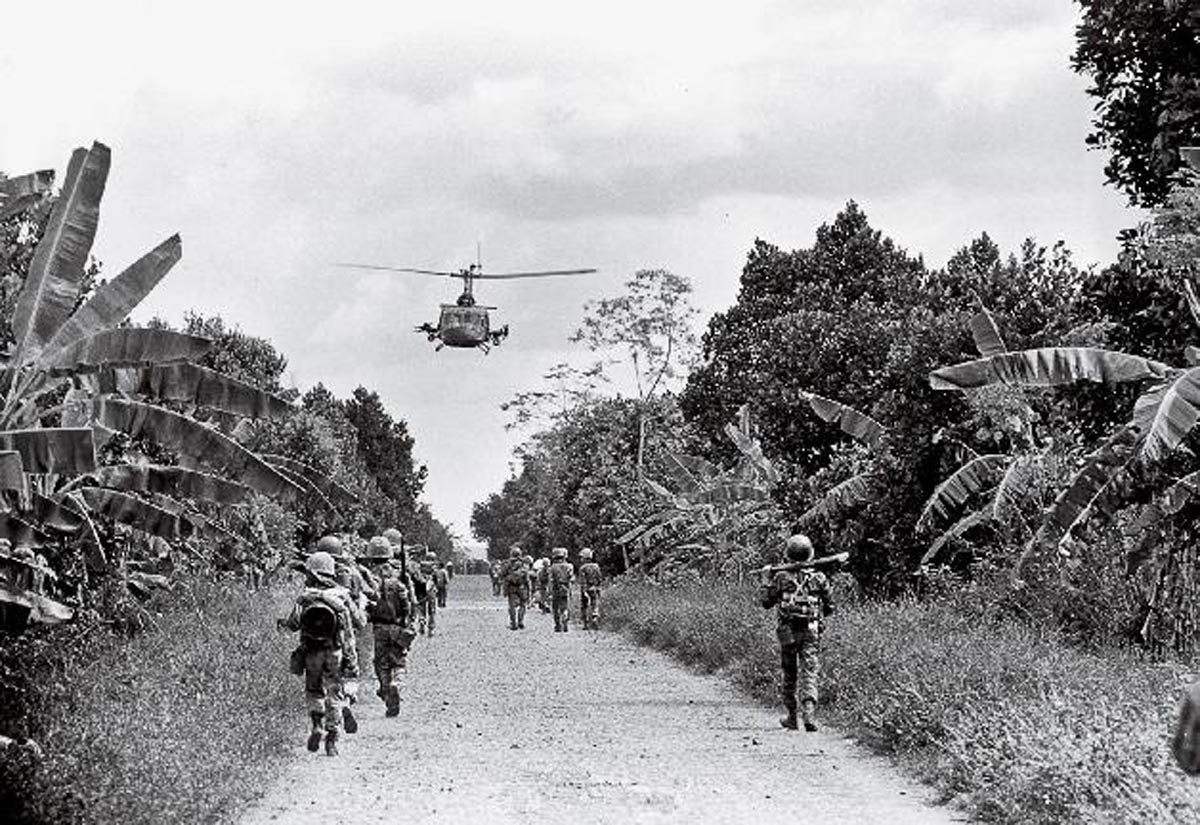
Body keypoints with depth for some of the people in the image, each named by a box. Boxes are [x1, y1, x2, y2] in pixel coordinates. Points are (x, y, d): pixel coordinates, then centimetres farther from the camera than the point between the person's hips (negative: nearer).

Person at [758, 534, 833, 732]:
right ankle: (809, 713, -22)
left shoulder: (781, 577, -3)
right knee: (809, 673, -4)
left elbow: (766, 601, 5)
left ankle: (792, 717, 19)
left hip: (787, 630, 0)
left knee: (789, 675, 13)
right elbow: (829, 607, 7)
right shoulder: (818, 578, 1)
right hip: (811, 630, 0)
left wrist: (766, 584, 19)